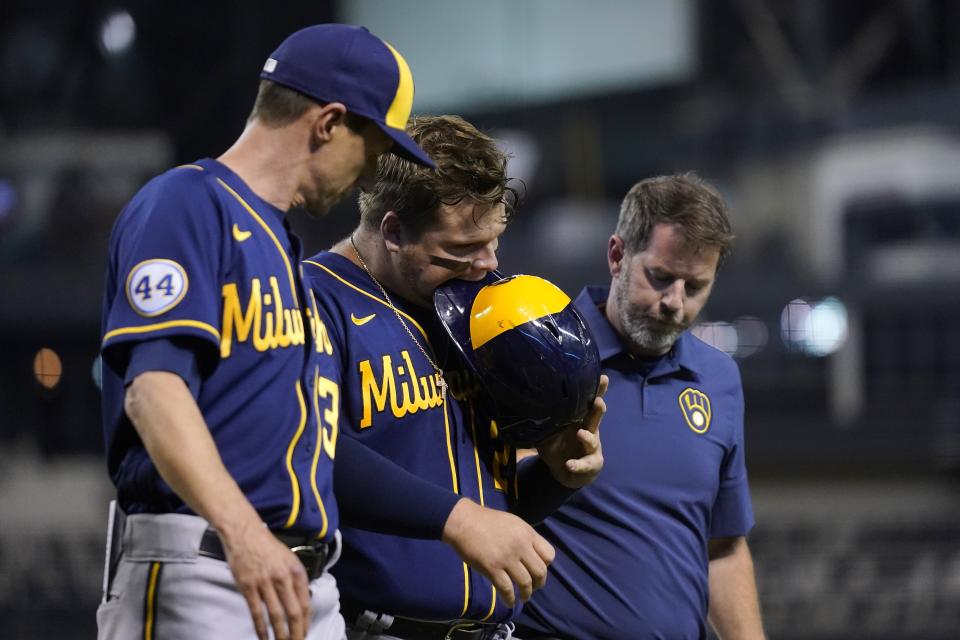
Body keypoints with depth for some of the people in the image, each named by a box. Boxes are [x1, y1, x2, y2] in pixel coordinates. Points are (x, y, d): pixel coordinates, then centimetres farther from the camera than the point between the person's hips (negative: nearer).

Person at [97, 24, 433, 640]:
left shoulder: (284, 241, 23)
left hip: (307, 578, 9)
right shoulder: (185, 203, -5)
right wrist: (242, 531, -32)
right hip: (198, 569, -9)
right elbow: (153, 387, -19)